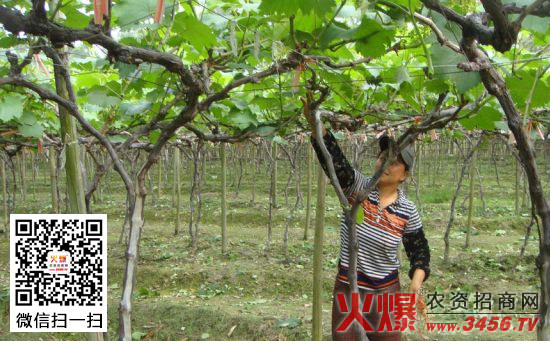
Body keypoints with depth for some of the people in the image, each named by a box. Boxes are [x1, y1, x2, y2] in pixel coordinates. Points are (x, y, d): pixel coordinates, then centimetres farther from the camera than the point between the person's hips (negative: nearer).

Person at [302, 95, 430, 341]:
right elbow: (333, 159, -26)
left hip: (385, 291, 0)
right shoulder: (358, 187, -10)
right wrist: (315, 124, -42)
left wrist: (416, 285, -10)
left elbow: (419, 249, 6)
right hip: (347, 288, 0)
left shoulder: (408, 211, -6)